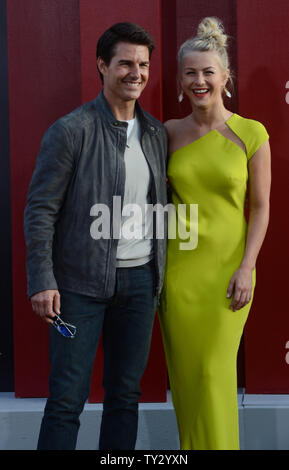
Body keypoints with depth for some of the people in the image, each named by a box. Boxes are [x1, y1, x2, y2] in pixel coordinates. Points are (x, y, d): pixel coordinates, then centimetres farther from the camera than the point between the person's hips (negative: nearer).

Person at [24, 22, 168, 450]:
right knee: (67, 397, -3)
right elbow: (40, 209, -8)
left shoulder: (157, 133, 10)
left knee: (125, 393, 12)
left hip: (140, 278, 5)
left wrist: (163, 272, 10)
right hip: (82, 281, -5)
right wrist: (41, 281, -13)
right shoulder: (71, 131, -7)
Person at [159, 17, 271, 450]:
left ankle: (218, 444, 16)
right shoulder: (170, 133, 3)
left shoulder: (251, 133, -4)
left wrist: (247, 267, -10)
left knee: (215, 373, -1)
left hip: (227, 266, -2)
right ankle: (190, 445, 22)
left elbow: (260, 207, -2)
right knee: (185, 372, 7)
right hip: (179, 266, 2)